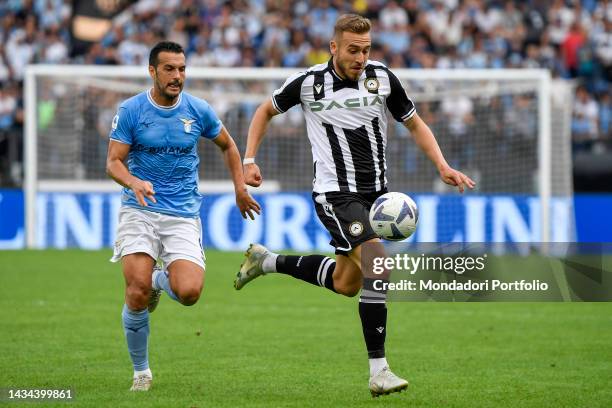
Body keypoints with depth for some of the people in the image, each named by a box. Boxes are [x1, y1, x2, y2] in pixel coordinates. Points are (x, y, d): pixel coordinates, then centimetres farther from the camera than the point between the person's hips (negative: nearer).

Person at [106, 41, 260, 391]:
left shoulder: (198, 111, 2)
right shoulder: (131, 111, -3)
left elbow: (228, 145, 20)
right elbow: (114, 162, -5)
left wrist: (240, 188, 15)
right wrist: (135, 183, -25)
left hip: (183, 215, 1)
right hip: (140, 211, -1)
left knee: (189, 293, -19)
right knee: (137, 292, -18)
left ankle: (161, 280, 20)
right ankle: (141, 371, 4)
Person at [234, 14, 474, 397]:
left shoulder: (383, 78, -2)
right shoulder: (308, 83, -8)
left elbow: (415, 124, 10)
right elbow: (266, 111, 10)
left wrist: (443, 166, -3)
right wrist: (249, 160, 0)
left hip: (376, 192, 5)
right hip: (336, 193, -5)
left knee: (346, 284, 12)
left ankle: (267, 261, 35)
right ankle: (378, 371, -19)